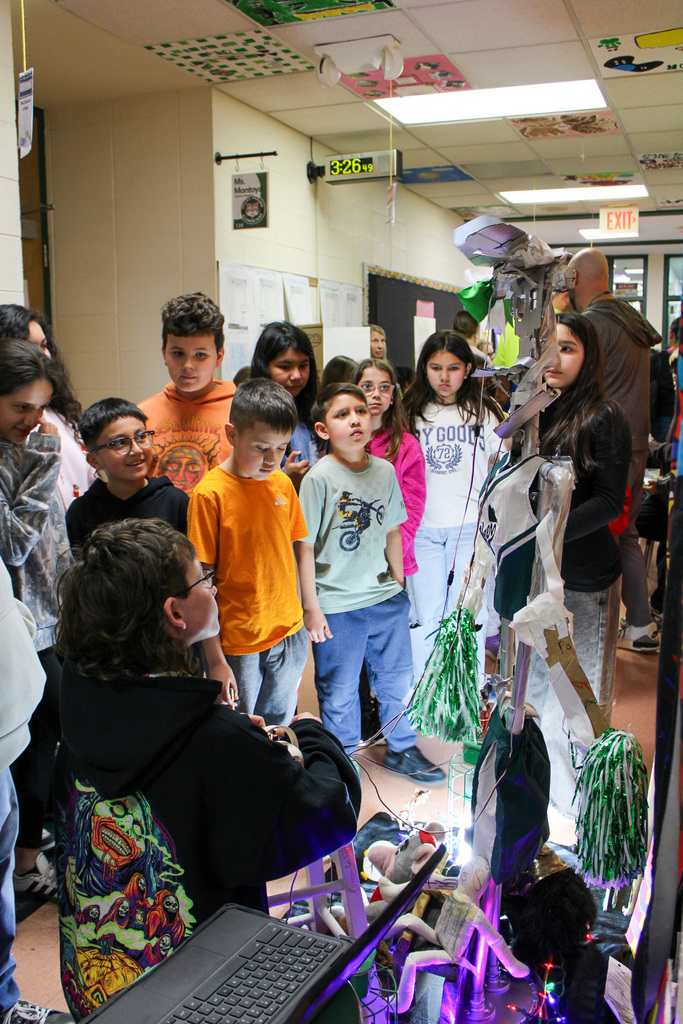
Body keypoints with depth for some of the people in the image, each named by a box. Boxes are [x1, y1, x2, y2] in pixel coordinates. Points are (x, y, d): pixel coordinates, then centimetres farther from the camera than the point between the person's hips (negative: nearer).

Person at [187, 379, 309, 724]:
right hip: (237, 642, -5)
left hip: (288, 634, 5)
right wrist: (215, 659, -12)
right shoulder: (209, 494, -14)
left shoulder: (283, 484, 2)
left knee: (280, 730, 18)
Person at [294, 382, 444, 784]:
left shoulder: (385, 471, 0)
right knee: (340, 690, 11)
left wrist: (399, 583, 14)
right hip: (337, 605, -4)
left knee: (398, 678, 18)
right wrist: (311, 607, -10)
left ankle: (402, 749, 39)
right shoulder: (319, 478, -14)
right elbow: (305, 547, -11)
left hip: (385, 598, 5)